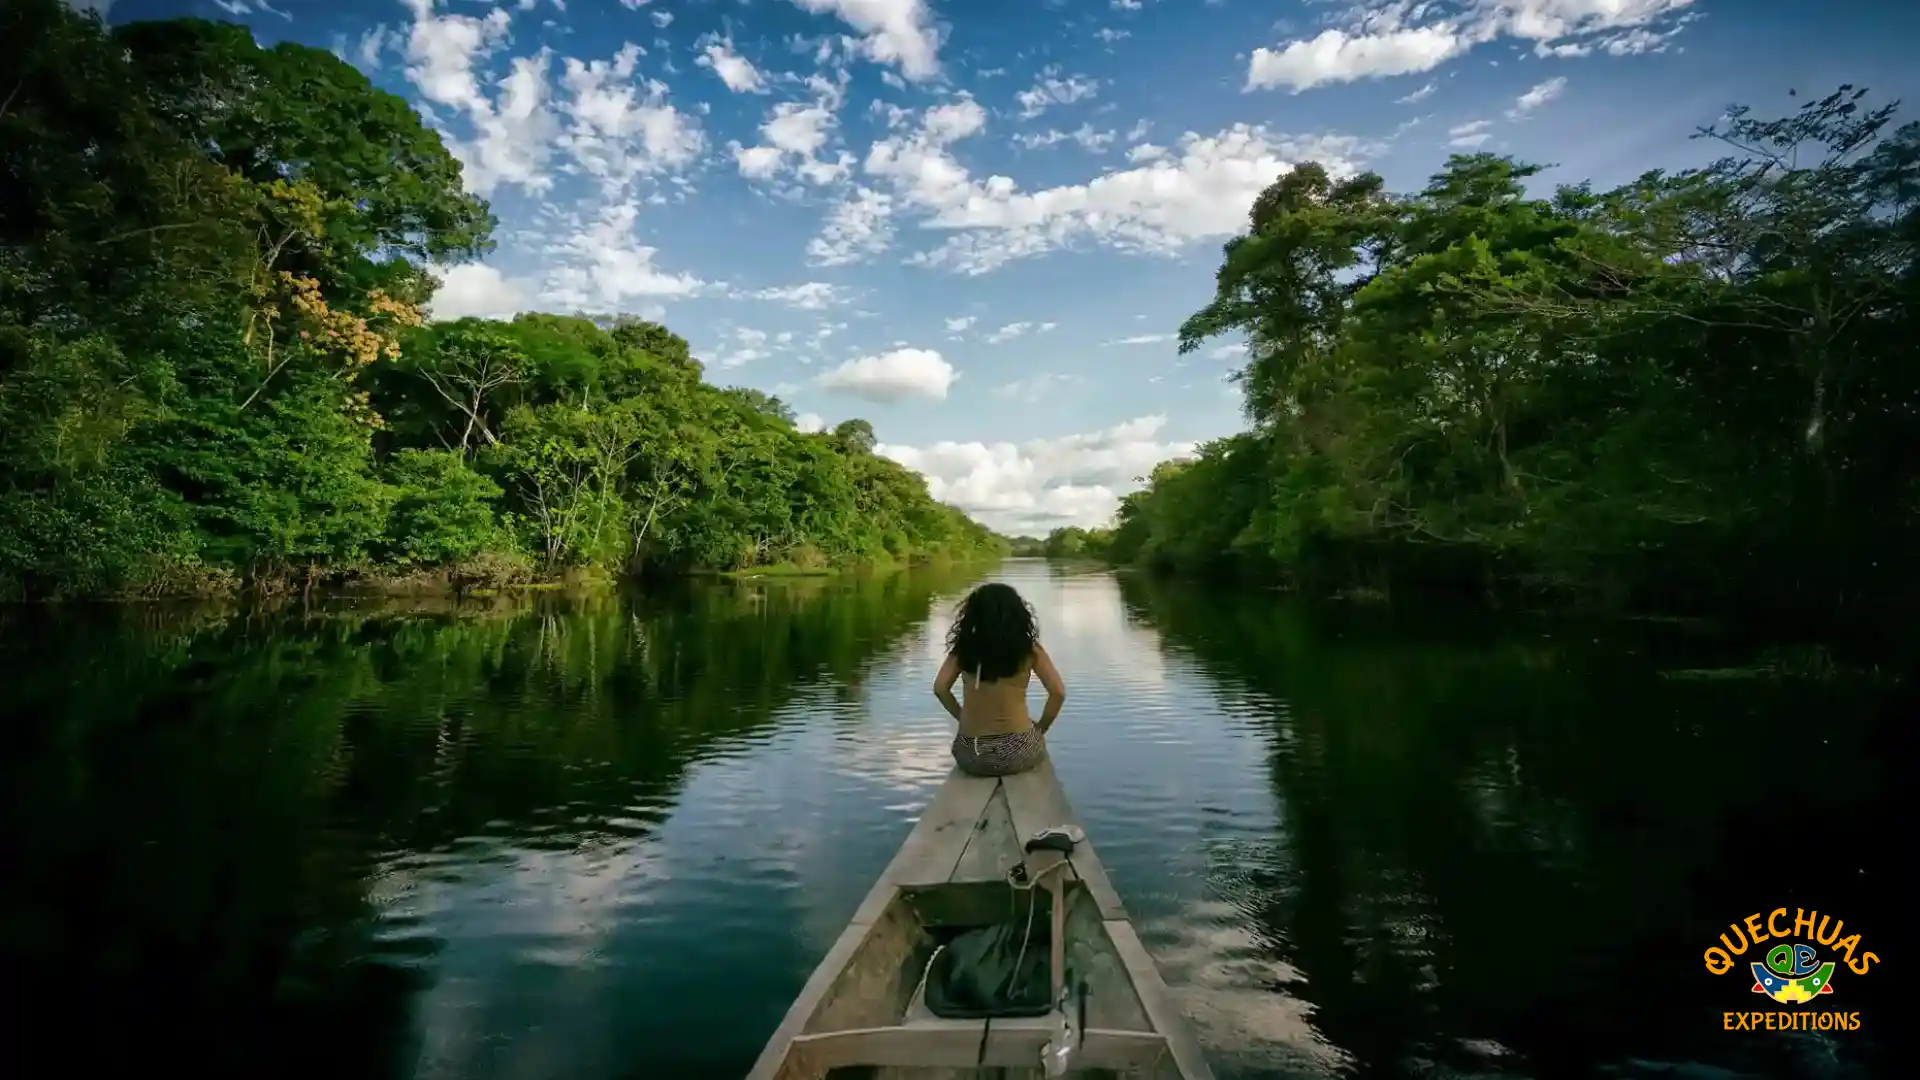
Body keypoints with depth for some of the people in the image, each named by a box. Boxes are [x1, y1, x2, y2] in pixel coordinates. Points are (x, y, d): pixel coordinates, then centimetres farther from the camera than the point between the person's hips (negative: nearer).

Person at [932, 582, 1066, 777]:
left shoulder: (963, 647, 2)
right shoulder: (1029, 649, -3)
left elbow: (940, 688, -5)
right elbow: (1058, 692, -8)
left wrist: (962, 717, 10)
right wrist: (1040, 728, 7)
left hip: (971, 757, 2)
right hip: (1018, 753, -1)